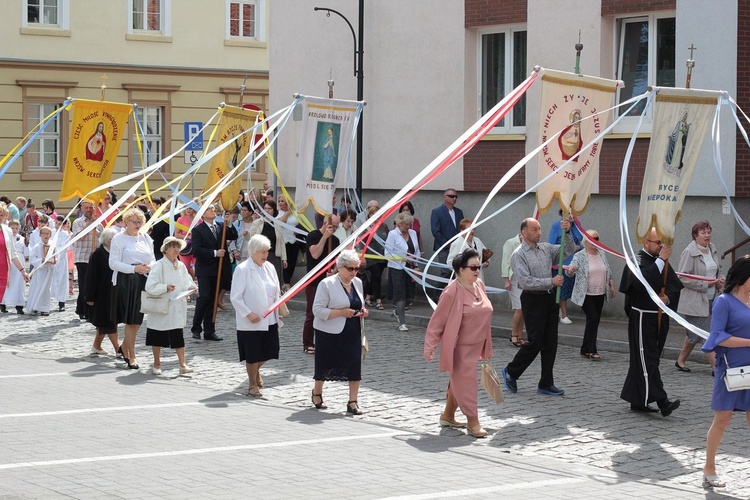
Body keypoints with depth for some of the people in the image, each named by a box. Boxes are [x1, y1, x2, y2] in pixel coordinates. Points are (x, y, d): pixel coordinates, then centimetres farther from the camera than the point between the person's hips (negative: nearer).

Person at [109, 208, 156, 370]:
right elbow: (113, 263, -10)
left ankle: (125, 347, 30)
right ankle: (132, 357, -1)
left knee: (138, 319, 8)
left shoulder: (146, 238, 13)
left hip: (143, 281, 5)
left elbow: (153, 259, 17)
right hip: (125, 281, -5)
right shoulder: (119, 239, -4)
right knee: (131, 320, -6)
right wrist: (134, 268, -19)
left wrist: (149, 267, -7)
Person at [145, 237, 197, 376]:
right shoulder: (159, 266, -10)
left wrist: (190, 288, -6)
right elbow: (150, 287, -16)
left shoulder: (181, 266, 8)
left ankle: (182, 364, -3)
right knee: (157, 337, 8)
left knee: (178, 335, -3)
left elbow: (186, 283, 15)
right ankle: (157, 364, 22)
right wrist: (166, 288, -25)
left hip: (177, 308, 4)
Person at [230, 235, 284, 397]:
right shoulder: (242, 270, -13)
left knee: (268, 351, 12)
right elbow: (235, 297, -13)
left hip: (269, 320, 6)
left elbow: (276, 292, 13)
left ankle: (255, 371, 43)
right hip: (250, 322, -6)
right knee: (252, 355, 4)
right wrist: (249, 314, -18)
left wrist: (278, 312, 5)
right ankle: (252, 385, 23)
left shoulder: (269, 267, 4)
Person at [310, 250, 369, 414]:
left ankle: (353, 402, 2)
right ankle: (317, 393, 35)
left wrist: (363, 311, 0)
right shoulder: (327, 284, -12)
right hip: (329, 334, -5)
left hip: (353, 333, 5)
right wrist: (341, 312, -23)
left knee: (354, 365, -4)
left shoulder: (357, 283, 8)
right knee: (326, 365, 10)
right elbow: (317, 309, -17)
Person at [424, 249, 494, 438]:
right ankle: (473, 422, 3)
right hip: (460, 346, -8)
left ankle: (448, 416, 32)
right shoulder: (452, 292, -20)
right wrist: (430, 346, -12)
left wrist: (485, 346, 19)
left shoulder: (479, 285, 4)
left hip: (476, 345, 8)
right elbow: (437, 320, -14)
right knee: (465, 382, -3)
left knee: (459, 382, 18)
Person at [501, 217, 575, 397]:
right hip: (532, 300, -6)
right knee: (535, 342, -7)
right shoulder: (519, 255, -8)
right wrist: (550, 281, -20)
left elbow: (569, 251, 9)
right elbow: (526, 281, -17)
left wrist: (567, 233, -5)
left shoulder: (546, 248, 11)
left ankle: (546, 384, 14)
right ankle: (511, 372, 13)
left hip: (550, 298, 6)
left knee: (550, 343, 6)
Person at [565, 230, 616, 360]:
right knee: (593, 318, -15)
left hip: (600, 294, 6)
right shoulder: (580, 256, -8)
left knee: (594, 321, 8)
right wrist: (570, 270, -41)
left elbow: (609, 272, 18)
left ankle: (585, 350, 17)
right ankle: (592, 351, -12)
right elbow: (570, 270, -19)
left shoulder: (602, 254, 10)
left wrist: (612, 286, 13)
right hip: (586, 295, -6)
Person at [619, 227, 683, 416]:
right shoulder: (637, 261, -9)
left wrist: (668, 298, -10)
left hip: (659, 318, 7)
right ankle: (661, 402, -17)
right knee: (648, 360, -10)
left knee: (643, 360, 12)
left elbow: (676, 286, 12)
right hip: (642, 318, -7)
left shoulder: (662, 262, 12)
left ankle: (637, 401, 18)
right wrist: (660, 260, -26)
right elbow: (640, 283, -28)